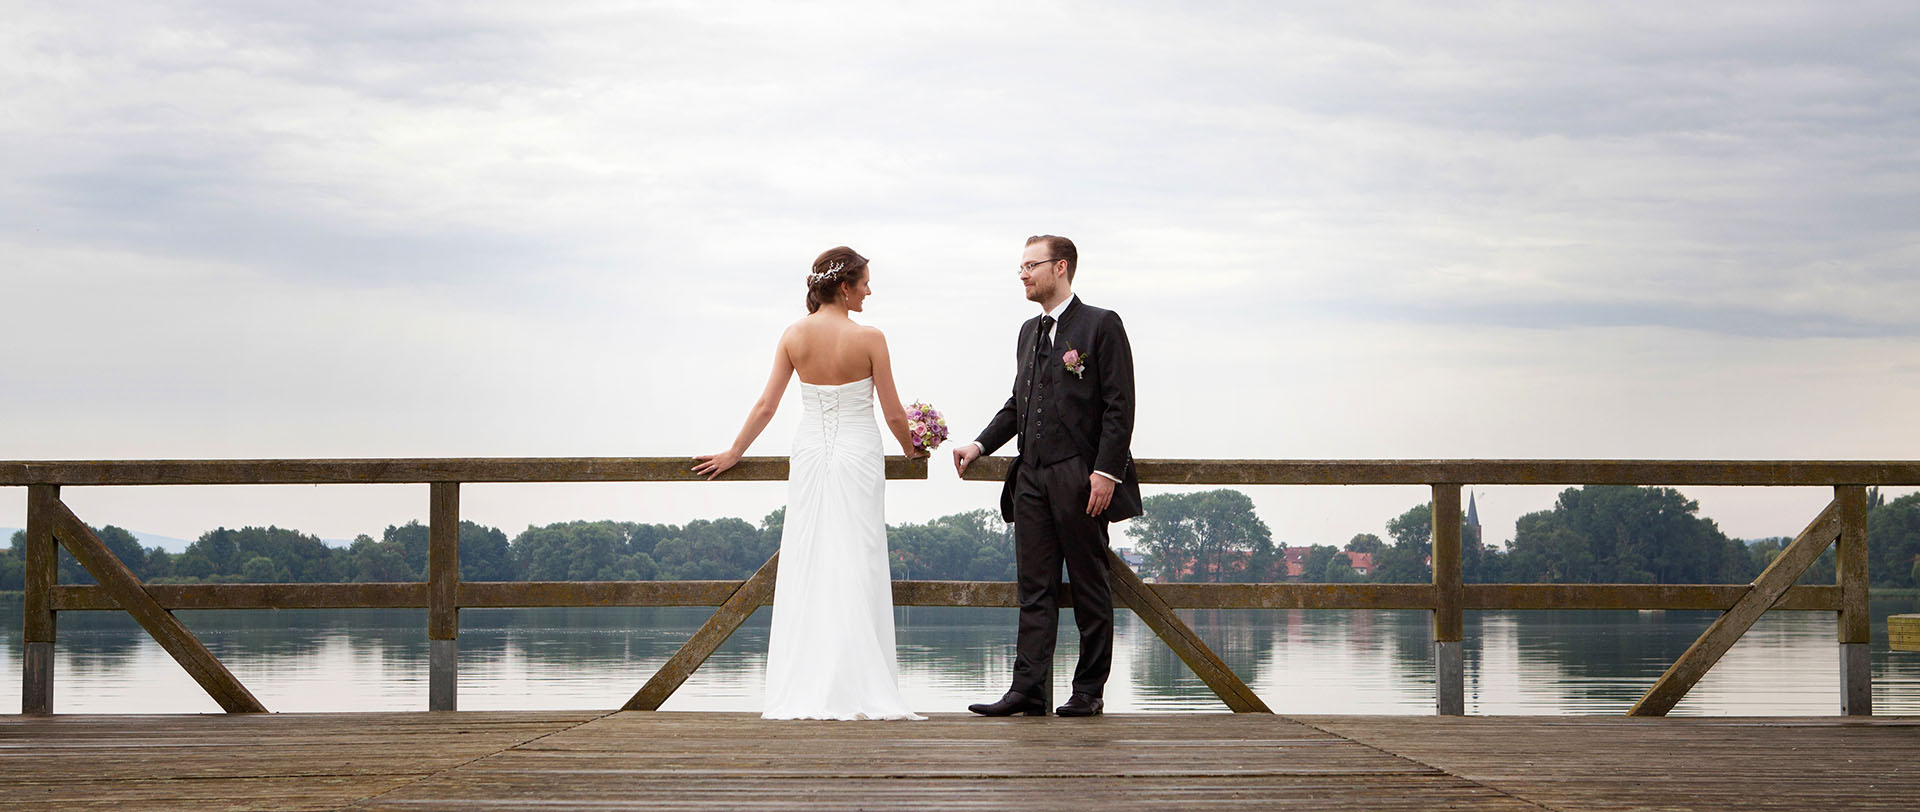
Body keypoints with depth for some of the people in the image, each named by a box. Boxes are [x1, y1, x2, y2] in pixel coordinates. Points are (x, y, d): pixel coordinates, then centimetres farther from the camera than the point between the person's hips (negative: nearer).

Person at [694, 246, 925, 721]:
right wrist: (910, 449, 15)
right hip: (858, 456, -3)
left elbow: (766, 405, 3)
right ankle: (857, 692, -4)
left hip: (810, 455, 3)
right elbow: (893, 413, -5)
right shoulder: (869, 339, -9)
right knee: (855, 571, -2)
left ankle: (802, 694, 3)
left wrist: (733, 453, 15)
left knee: (806, 570, 5)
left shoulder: (794, 336, 0)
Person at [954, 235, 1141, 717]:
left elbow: (1120, 406, -9)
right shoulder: (1029, 331, 17)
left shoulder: (1101, 325, -4)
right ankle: (1028, 690, 2)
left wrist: (1106, 471, -16)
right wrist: (981, 445, 10)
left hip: (1080, 478, -7)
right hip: (1032, 476, 7)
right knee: (1035, 588, 3)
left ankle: (1089, 692, 9)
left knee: (1089, 587, 3)